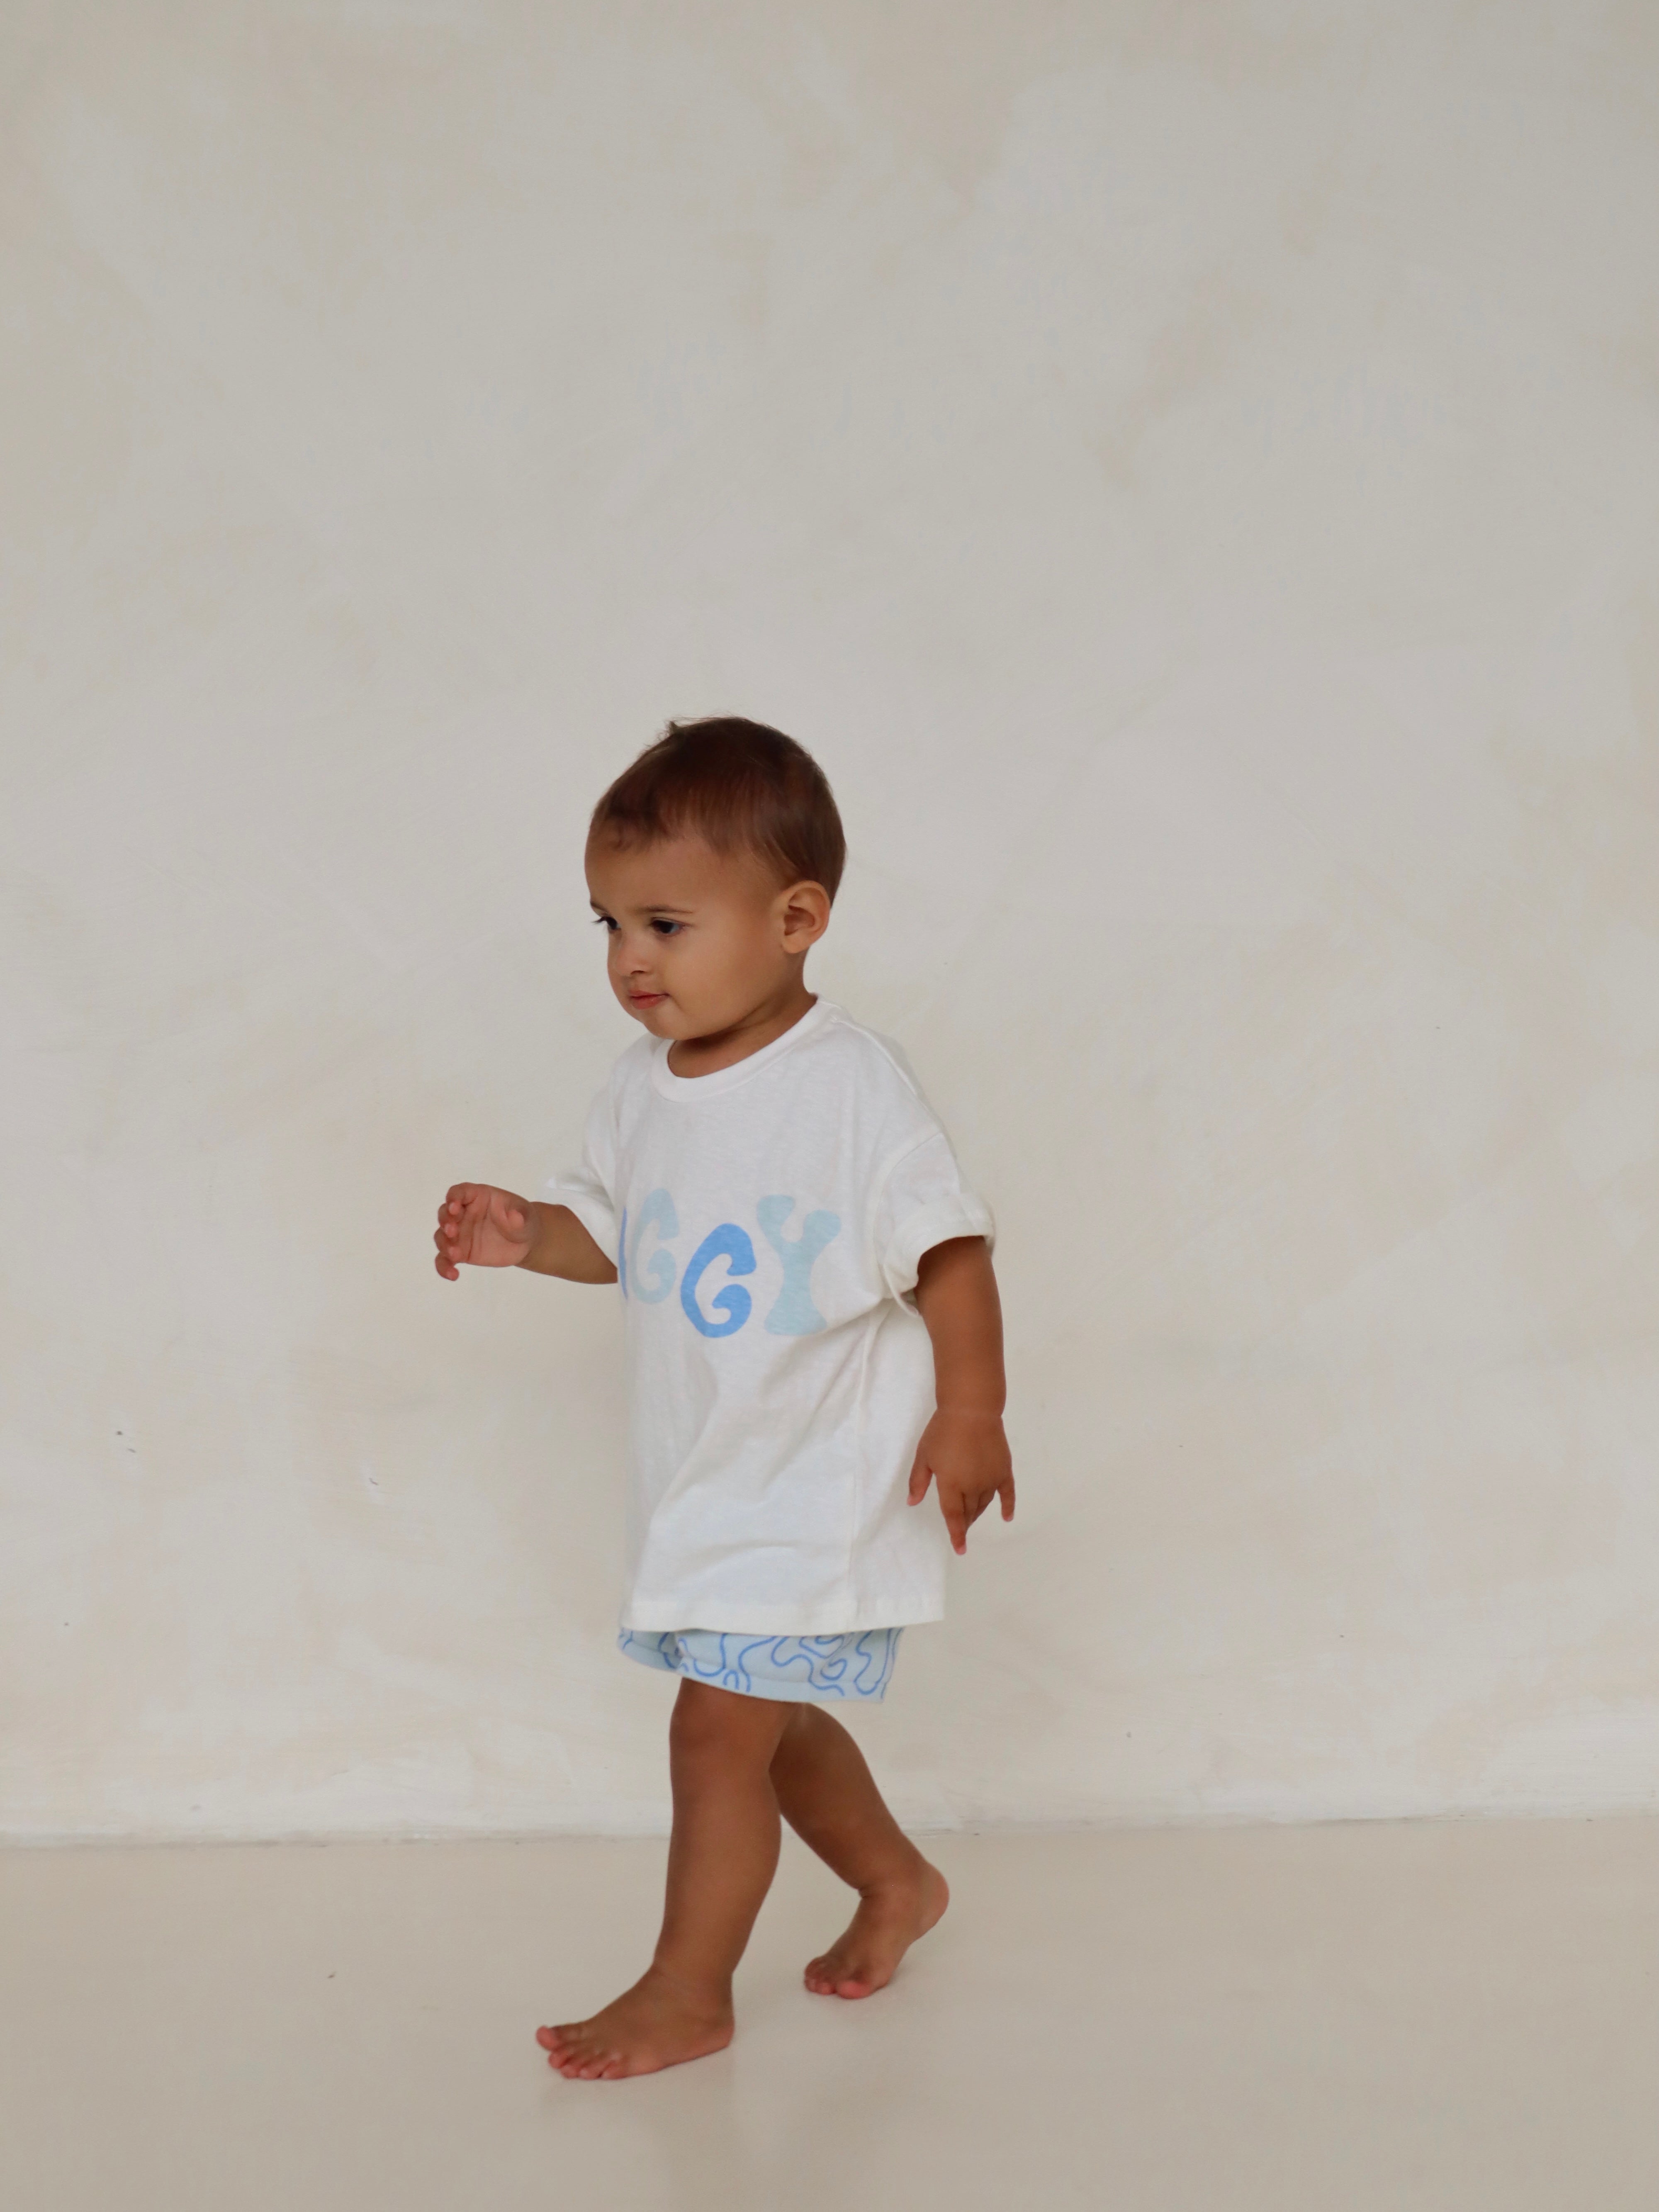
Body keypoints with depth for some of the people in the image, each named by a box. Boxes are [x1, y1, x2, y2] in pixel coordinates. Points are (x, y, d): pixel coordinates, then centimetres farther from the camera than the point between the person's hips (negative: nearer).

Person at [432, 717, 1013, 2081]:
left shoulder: (855, 1086, -19)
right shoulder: (643, 1087, 0)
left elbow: (949, 1246, -14)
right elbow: (614, 1232, 11)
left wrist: (970, 1413, -16)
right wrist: (528, 1236, -9)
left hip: (821, 1489, -7)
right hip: (698, 1481, 7)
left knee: (717, 1727, -6)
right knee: (773, 1723, 21)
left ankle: (689, 1992, 12)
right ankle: (896, 1881, 46)